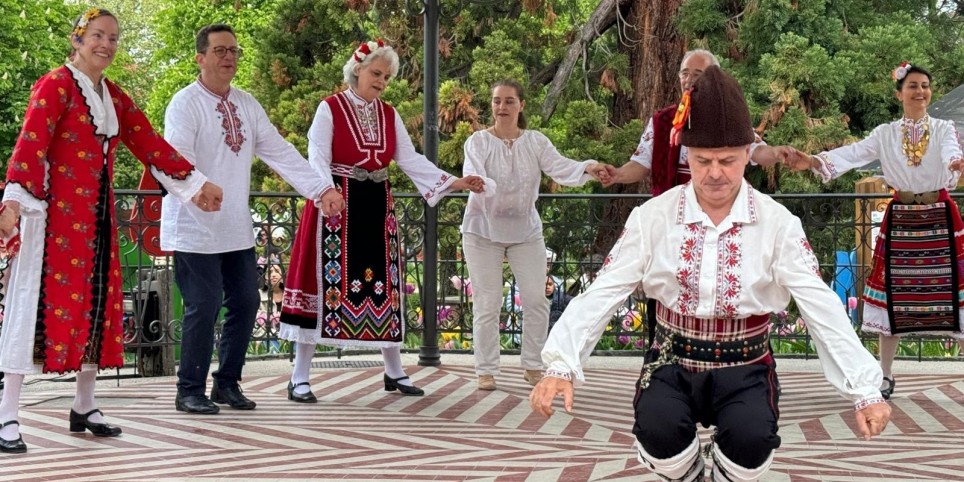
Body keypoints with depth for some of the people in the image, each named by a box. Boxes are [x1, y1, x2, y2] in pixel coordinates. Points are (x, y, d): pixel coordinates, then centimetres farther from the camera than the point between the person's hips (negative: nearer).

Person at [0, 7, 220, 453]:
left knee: (97, 304, 10)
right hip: (56, 213, -7)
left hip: (96, 216, 8)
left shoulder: (114, 97, 16)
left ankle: (84, 408, 22)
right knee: (44, 301, -9)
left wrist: (197, 183, 21)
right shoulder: (55, 86, -7)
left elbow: (150, 144, 20)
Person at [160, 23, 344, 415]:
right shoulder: (186, 103, -10)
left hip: (237, 228, 7)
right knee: (205, 306, -7)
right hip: (195, 228, -7)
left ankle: (227, 383, 22)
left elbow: (280, 151, 7)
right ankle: (190, 391, 8)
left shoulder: (247, 105, 11)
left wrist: (322, 188, -3)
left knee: (245, 303, 8)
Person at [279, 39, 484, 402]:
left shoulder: (389, 115, 11)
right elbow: (318, 159, -13)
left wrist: (453, 183, -7)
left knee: (384, 285, 9)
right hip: (337, 207, -5)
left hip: (377, 209, 5)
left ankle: (394, 372, 20)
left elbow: (411, 159, 4)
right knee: (327, 284, -6)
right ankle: (299, 378, 2)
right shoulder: (330, 109, -5)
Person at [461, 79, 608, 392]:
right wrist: (480, 185, -44)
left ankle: (533, 366, 15)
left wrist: (587, 168, -35)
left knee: (536, 301, 0)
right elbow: (473, 176, -20)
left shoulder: (535, 142, 1)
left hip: (526, 231, 2)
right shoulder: (478, 141, -4)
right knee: (487, 304, 1)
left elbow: (559, 168, -14)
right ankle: (486, 370, 10)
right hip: (483, 231, -2)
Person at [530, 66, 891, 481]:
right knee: (659, 431, -30)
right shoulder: (652, 218, -4)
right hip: (674, 365, 0)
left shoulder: (777, 223, -5)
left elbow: (822, 307, -11)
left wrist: (864, 390, -21)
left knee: (752, 439, -30)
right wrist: (561, 366, -23)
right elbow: (601, 295, -8)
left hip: (744, 369, 0)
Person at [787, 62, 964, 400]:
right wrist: (813, 161, -28)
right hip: (901, 221, 1)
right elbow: (853, 153, -10)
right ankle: (885, 375, 15)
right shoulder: (885, 134, 5)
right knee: (894, 297, 4)